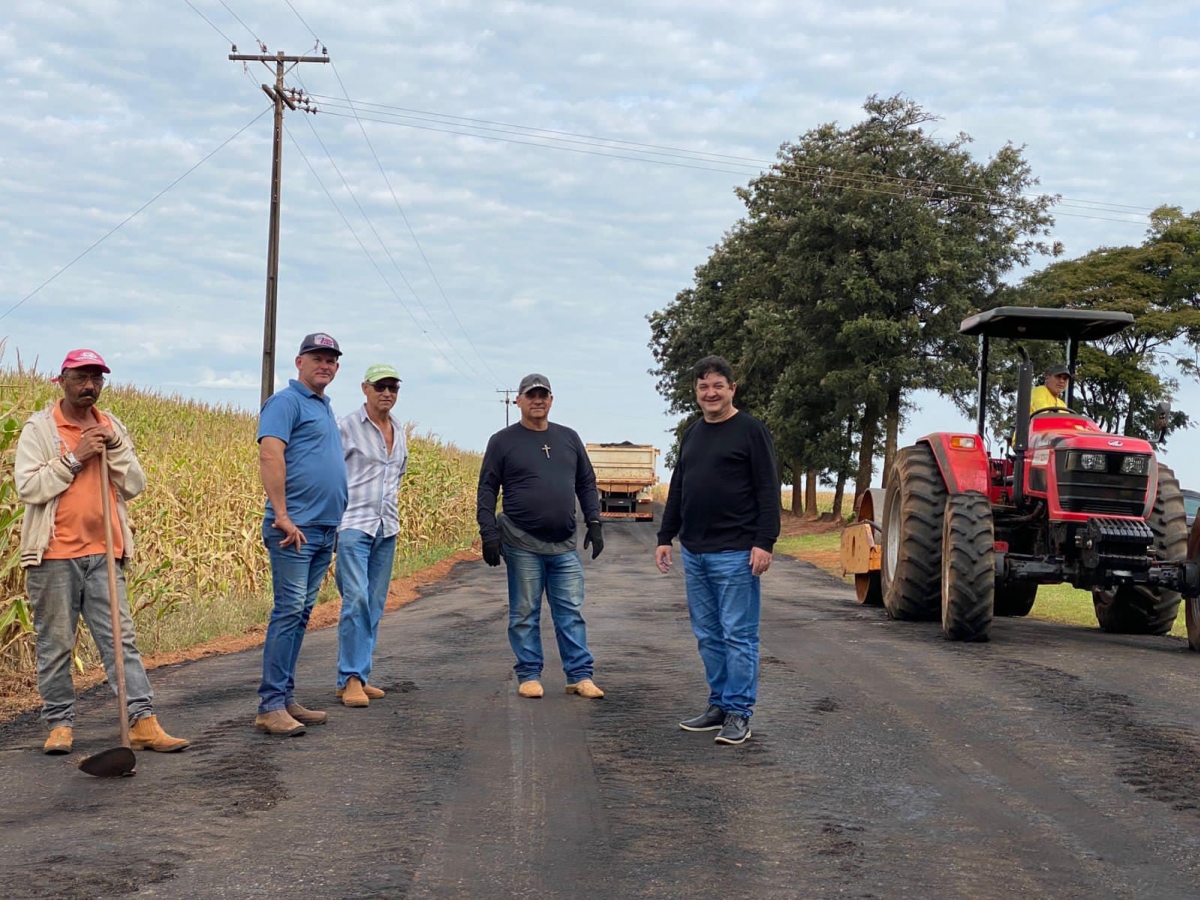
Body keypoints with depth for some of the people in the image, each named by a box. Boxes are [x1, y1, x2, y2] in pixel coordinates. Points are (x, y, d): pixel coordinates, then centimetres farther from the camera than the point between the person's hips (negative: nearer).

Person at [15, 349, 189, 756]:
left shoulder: (112, 427, 13)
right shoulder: (39, 428, -1)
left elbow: (135, 485, 8)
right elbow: (28, 487, -11)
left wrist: (115, 447, -6)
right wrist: (74, 458, -14)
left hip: (104, 554, 3)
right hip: (55, 556, -3)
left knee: (121, 640, 0)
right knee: (55, 644, 4)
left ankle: (143, 722, -2)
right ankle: (60, 723, 15)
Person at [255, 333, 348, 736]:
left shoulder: (325, 408, 22)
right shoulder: (286, 401, -7)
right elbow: (270, 454, -19)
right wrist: (282, 516, -23)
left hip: (324, 530, 9)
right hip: (295, 528, -9)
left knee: (300, 614, 10)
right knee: (289, 611, -11)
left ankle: (285, 698, 15)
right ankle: (270, 706, -9)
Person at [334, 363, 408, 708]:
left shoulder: (399, 432, 14)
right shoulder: (346, 427, -5)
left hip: (387, 529, 7)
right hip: (354, 525, -7)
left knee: (374, 606, 6)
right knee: (356, 600, -16)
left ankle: (356, 677, 12)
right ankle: (351, 679, -13)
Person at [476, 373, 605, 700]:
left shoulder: (568, 438, 12)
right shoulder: (503, 441, 1)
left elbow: (586, 484, 15)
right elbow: (487, 491, 0)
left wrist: (594, 523, 5)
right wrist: (489, 533, -9)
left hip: (564, 545, 3)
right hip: (522, 544, -3)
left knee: (571, 612, 3)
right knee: (525, 614, 4)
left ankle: (580, 675, 6)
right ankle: (529, 675, 12)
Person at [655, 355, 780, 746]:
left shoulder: (751, 431, -6)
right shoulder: (691, 434, 16)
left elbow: (768, 492, -10)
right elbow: (677, 491, 21)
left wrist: (764, 542, -17)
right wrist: (665, 537, 16)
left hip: (735, 554, -7)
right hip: (694, 553, 7)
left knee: (738, 636, -3)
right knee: (708, 636, 12)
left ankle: (739, 713, 3)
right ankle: (719, 705, 21)